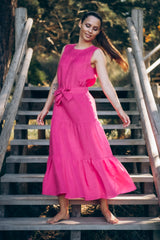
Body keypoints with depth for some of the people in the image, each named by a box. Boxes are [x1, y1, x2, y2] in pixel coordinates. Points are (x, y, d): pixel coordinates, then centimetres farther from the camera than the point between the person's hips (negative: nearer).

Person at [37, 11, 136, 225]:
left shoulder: (96, 53, 2)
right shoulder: (67, 49, 17)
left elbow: (106, 83, -8)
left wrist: (119, 110, -20)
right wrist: (46, 108, 18)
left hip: (82, 107, -5)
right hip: (61, 109, 5)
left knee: (94, 155, -3)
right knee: (61, 156, 3)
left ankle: (105, 208, 8)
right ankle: (63, 210, 11)